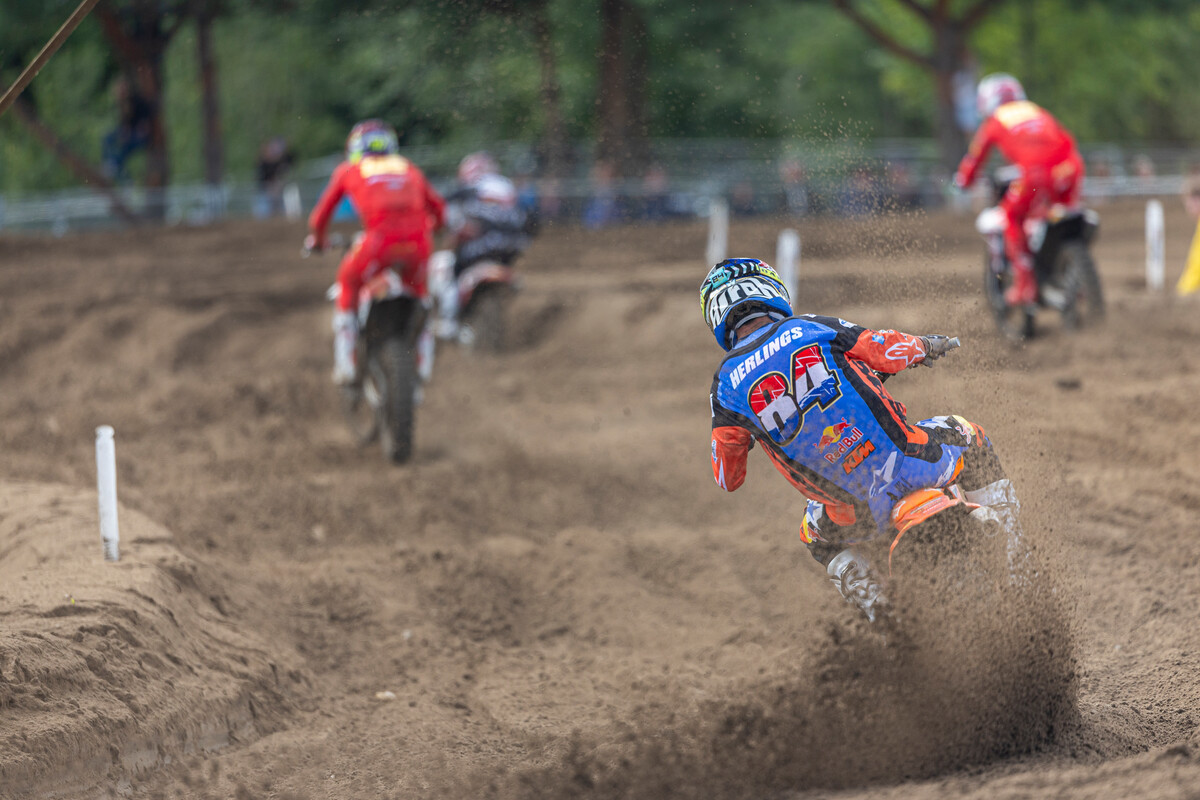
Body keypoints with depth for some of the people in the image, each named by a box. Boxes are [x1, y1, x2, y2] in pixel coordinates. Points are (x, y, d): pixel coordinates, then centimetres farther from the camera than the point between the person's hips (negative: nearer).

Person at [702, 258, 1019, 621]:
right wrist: (924, 346, 24)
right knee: (969, 438, 31)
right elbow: (888, 352, 1)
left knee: (818, 538, 36)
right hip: (909, 462, -1)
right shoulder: (810, 328, 1)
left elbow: (727, 478, 6)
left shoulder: (727, 382, 3)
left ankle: (874, 605, 13)